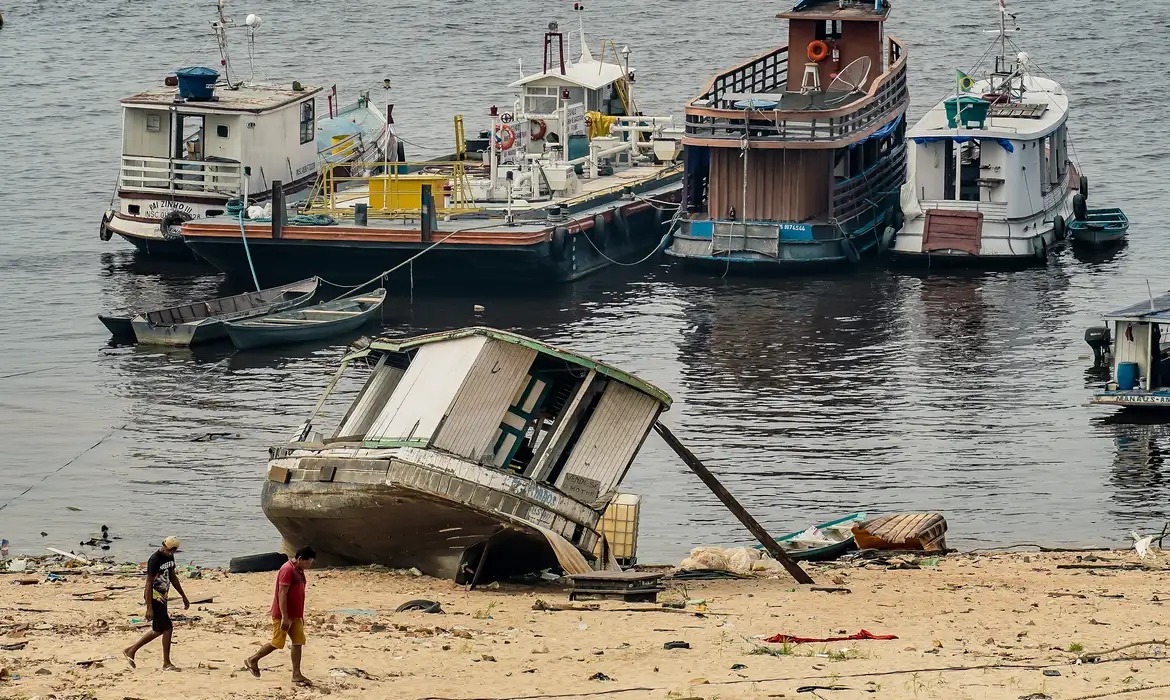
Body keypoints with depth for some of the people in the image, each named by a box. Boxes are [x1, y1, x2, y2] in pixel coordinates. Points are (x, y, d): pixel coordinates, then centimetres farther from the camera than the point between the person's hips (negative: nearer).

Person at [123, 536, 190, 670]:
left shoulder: (170, 557, 8)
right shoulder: (154, 560, -19)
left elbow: (173, 577, 21)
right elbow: (149, 583, -19)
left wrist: (184, 597, 23)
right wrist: (149, 608, -22)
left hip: (163, 598, 9)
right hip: (155, 598, -9)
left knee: (158, 631, 14)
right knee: (167, 628, -8)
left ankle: (131, 651, 25)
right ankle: (166, 663, 1)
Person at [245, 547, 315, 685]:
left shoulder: (299, 571, 12)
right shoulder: (287, 570, -18)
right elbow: (282, 594, -22)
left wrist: (301, 616, 22)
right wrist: (284, 617, -26)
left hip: (295, 615, 9)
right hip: (283, 616, -9)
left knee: (298, 642, 2)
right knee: (277, 644, -1)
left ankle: (296, 675, 3)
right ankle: (252, 660, 17)